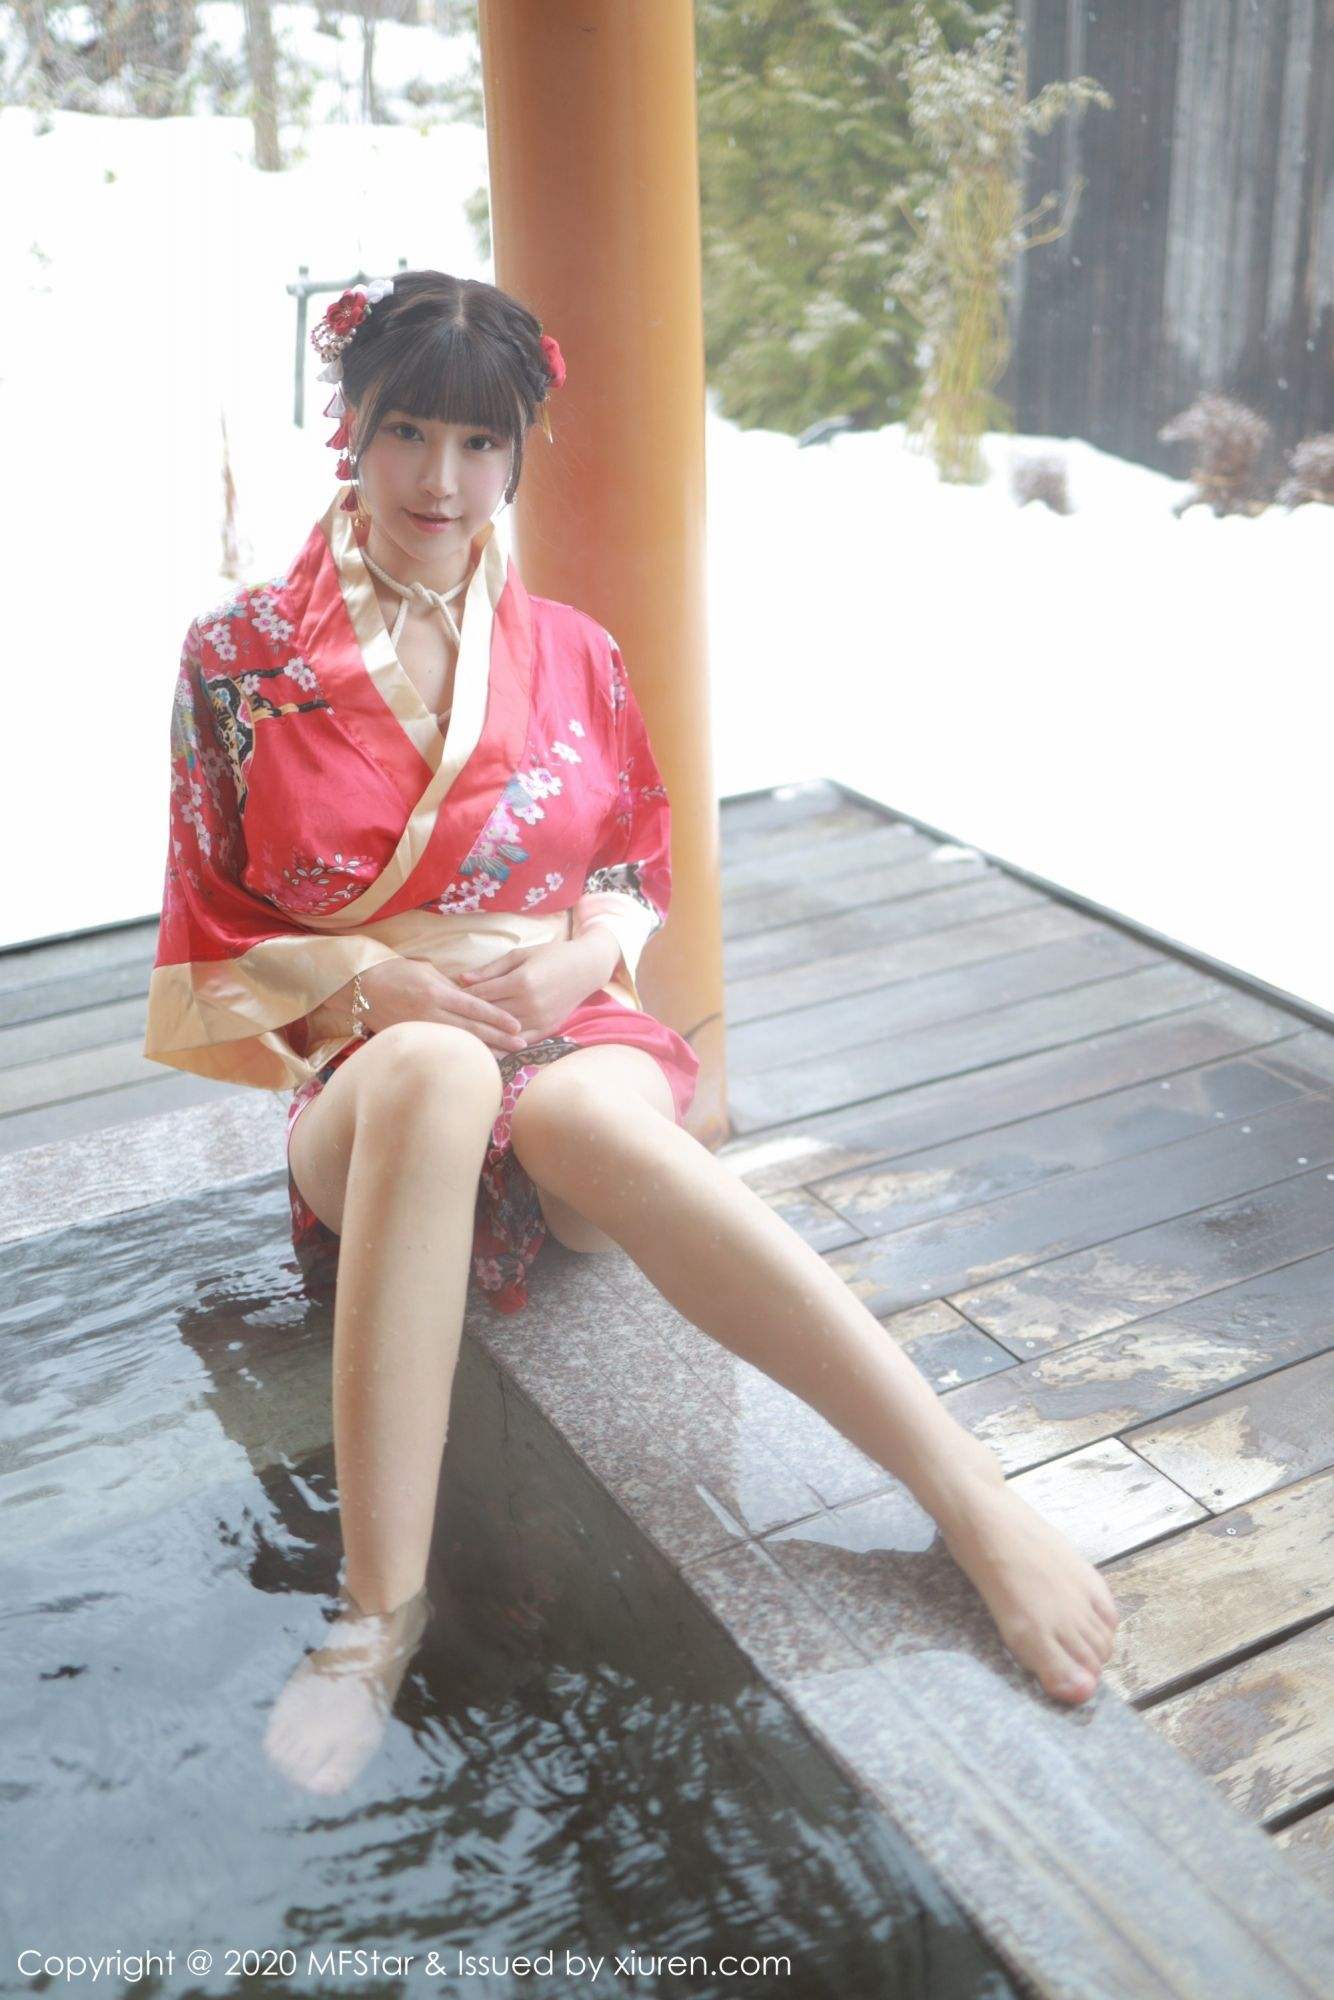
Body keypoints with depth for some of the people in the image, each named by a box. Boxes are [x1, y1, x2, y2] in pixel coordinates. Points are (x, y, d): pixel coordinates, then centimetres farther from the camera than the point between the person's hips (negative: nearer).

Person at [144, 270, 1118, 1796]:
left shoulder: (569, 655, 13)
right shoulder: (238, 663, 7)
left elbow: (643, 867, 19)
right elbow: (207, 943, 7)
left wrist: (589, 951, -4)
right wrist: (369, 982, -11)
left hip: (569, 1038, 1)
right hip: (356, 1078, -1)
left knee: (581, 1114, -39)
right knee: (435, 1071, -40)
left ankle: (973, 1498, -43)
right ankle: (382, 1599, -37)